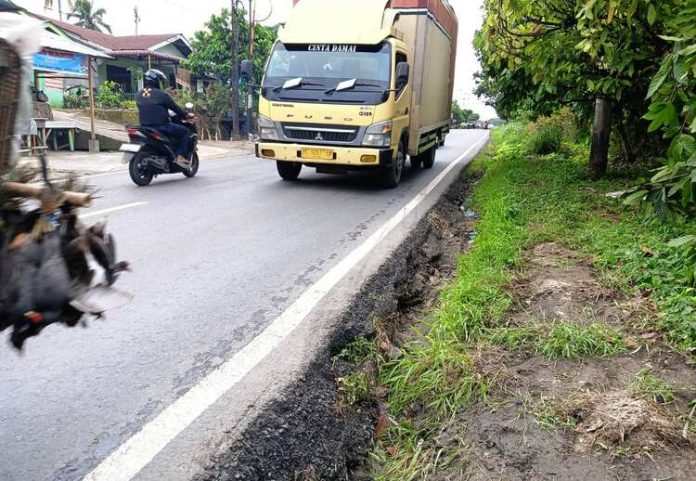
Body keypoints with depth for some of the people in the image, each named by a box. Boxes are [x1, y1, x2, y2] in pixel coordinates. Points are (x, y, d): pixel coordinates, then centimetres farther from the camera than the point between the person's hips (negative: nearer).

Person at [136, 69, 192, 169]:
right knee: (184, 131, 4)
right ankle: (180, 157, -7)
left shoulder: (139, 94, 10)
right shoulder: (161, 94, -9)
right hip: (160, 126, -8)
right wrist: (186, 115, 14)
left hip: (144, 127, 8)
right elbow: (174, 107, -2)